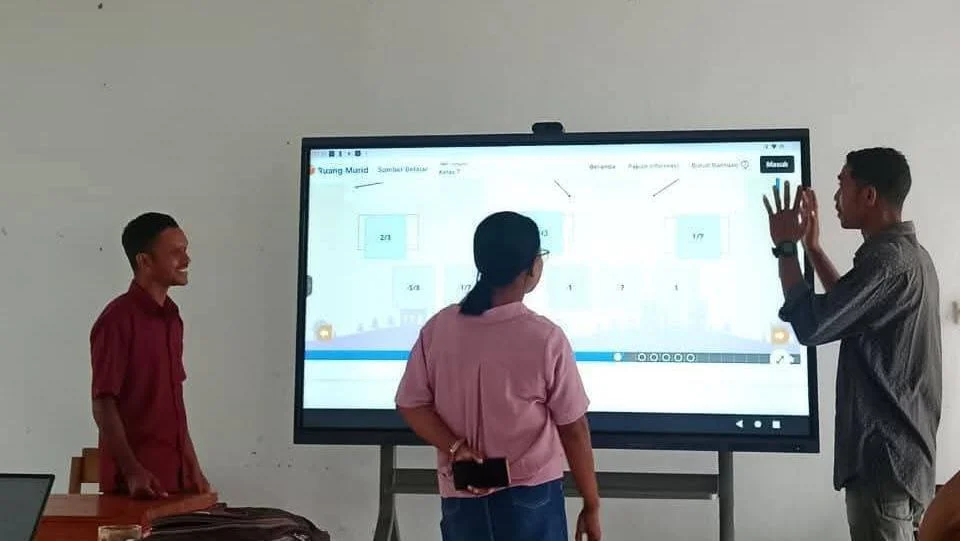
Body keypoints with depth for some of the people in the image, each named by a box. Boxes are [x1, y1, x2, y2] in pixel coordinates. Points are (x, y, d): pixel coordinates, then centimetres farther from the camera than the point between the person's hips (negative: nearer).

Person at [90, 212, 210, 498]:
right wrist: (132, 471, -23)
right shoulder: (117, 319, -13)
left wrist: (194, 469, 13)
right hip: (137, 481, -7)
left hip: (176, 476, 7)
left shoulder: (172, 318, 11)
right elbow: (103, 405, -15)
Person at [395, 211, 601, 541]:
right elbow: (574, 431, -8)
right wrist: (592, 506, 2)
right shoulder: (546, 339, -15)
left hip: (460, 499, 4)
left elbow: (411, 405, -2)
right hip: (531, 499, -3)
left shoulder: (438, 328, -5)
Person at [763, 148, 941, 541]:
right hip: (900, 450, 10)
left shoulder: (888, 261, -19)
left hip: (885, 455, -10)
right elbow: (849, 310, 27)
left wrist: (785, 247, -11)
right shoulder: (909, 255, 14)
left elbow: (809, 325, -21)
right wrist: (812, 248, 23)